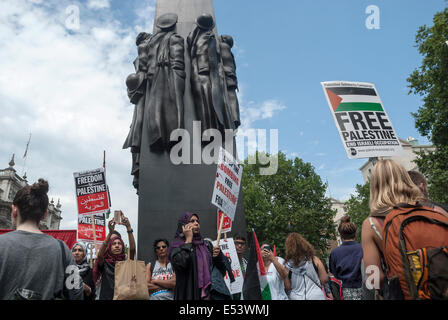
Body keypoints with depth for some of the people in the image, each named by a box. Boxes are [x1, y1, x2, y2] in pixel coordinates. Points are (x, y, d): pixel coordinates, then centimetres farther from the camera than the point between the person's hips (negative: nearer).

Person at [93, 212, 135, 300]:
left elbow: (132, 249, -10)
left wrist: (128, 227, -21)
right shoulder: (104, 263, 4)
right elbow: (100, 255, -16)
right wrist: (110, 232, -28)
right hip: (105, 297, 0)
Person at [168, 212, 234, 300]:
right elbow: (180, 263, -18)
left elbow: (222, 267, 15)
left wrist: (218, 256, -5)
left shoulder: (207, 244, 15)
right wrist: (188, 239, -8)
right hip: (190, 294, -4)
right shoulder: (176, 245, 3)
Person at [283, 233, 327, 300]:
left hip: (296, 297, 0)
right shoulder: (314, 260, -6)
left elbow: (287, 287, -4)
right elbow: (324, 279, -3)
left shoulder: (288, 265, -6)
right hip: (316, 297, 0)